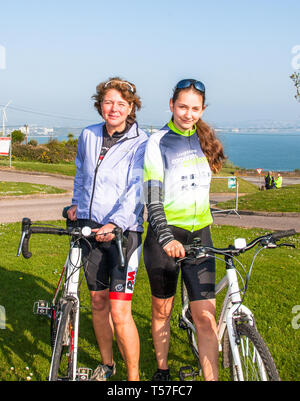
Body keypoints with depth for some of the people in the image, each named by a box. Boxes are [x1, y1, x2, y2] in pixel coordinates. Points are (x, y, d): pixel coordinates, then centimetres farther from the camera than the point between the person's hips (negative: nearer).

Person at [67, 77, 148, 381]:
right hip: (89, 227, 5)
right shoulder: (88, 136, 8)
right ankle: (106, 364, 33)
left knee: (119, 312, -10)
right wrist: (76, 203, 15)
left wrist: (115, 223, -30)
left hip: (123, 230, -5)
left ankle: (133, 377, 6)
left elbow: (137, 190, -18)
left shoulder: (141, 144, -8)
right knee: (98, 301, 15)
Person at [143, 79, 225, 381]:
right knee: (162, 309, 11)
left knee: (205, 315, -5)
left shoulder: (204, 140, 9)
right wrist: (165, 237, -27)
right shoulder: (157, 142, -5)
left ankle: (211, 378, 1)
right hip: (165, 235, -3)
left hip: (199, 234, 3)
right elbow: (152, 195, -15)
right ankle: (162, 372, 29)